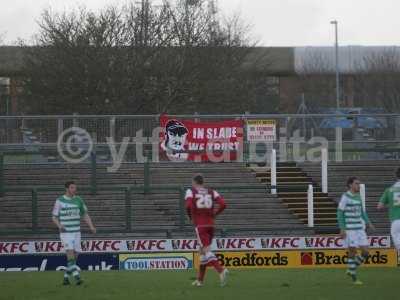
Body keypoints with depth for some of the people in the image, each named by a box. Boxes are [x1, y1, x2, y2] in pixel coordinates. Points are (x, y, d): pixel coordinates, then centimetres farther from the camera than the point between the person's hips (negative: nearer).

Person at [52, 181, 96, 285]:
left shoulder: (78, 200, 5)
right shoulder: (60, 201, -5)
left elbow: (85, 215, 11)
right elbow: (54, 218, -1)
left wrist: (91, 226, -5)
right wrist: (59, 226, -23)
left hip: (76, 232, 4)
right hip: (65, 233, -4)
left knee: (75, 256, 5)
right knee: (70, 253, -19)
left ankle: (66, 277, 22)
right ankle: (77, 277, -27)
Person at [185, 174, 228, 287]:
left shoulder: (191, 191, 2)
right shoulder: (211, 192, 12)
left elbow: (189, 206, -16)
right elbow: (223, 204, -2)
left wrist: (191, 217, 3)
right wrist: (214, 214, 11)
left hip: (200, 225, -5)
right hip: (210, 224, 5)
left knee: (206, 251, -12)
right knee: (203, 251, 17)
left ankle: (221, 270, -34)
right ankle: (200, 279, 22)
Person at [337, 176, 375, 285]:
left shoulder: (358, 196, 13)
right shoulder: (345, 197, -9)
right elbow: (340, 213, -9)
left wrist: (368, 223, 6)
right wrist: (342, 229, -16)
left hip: (360, 229, 7)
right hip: (349, 229, -7)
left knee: (365, 252, 0)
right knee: (353, 251, -5)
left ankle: (351, 270, 18)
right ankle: (354, 278, 5)